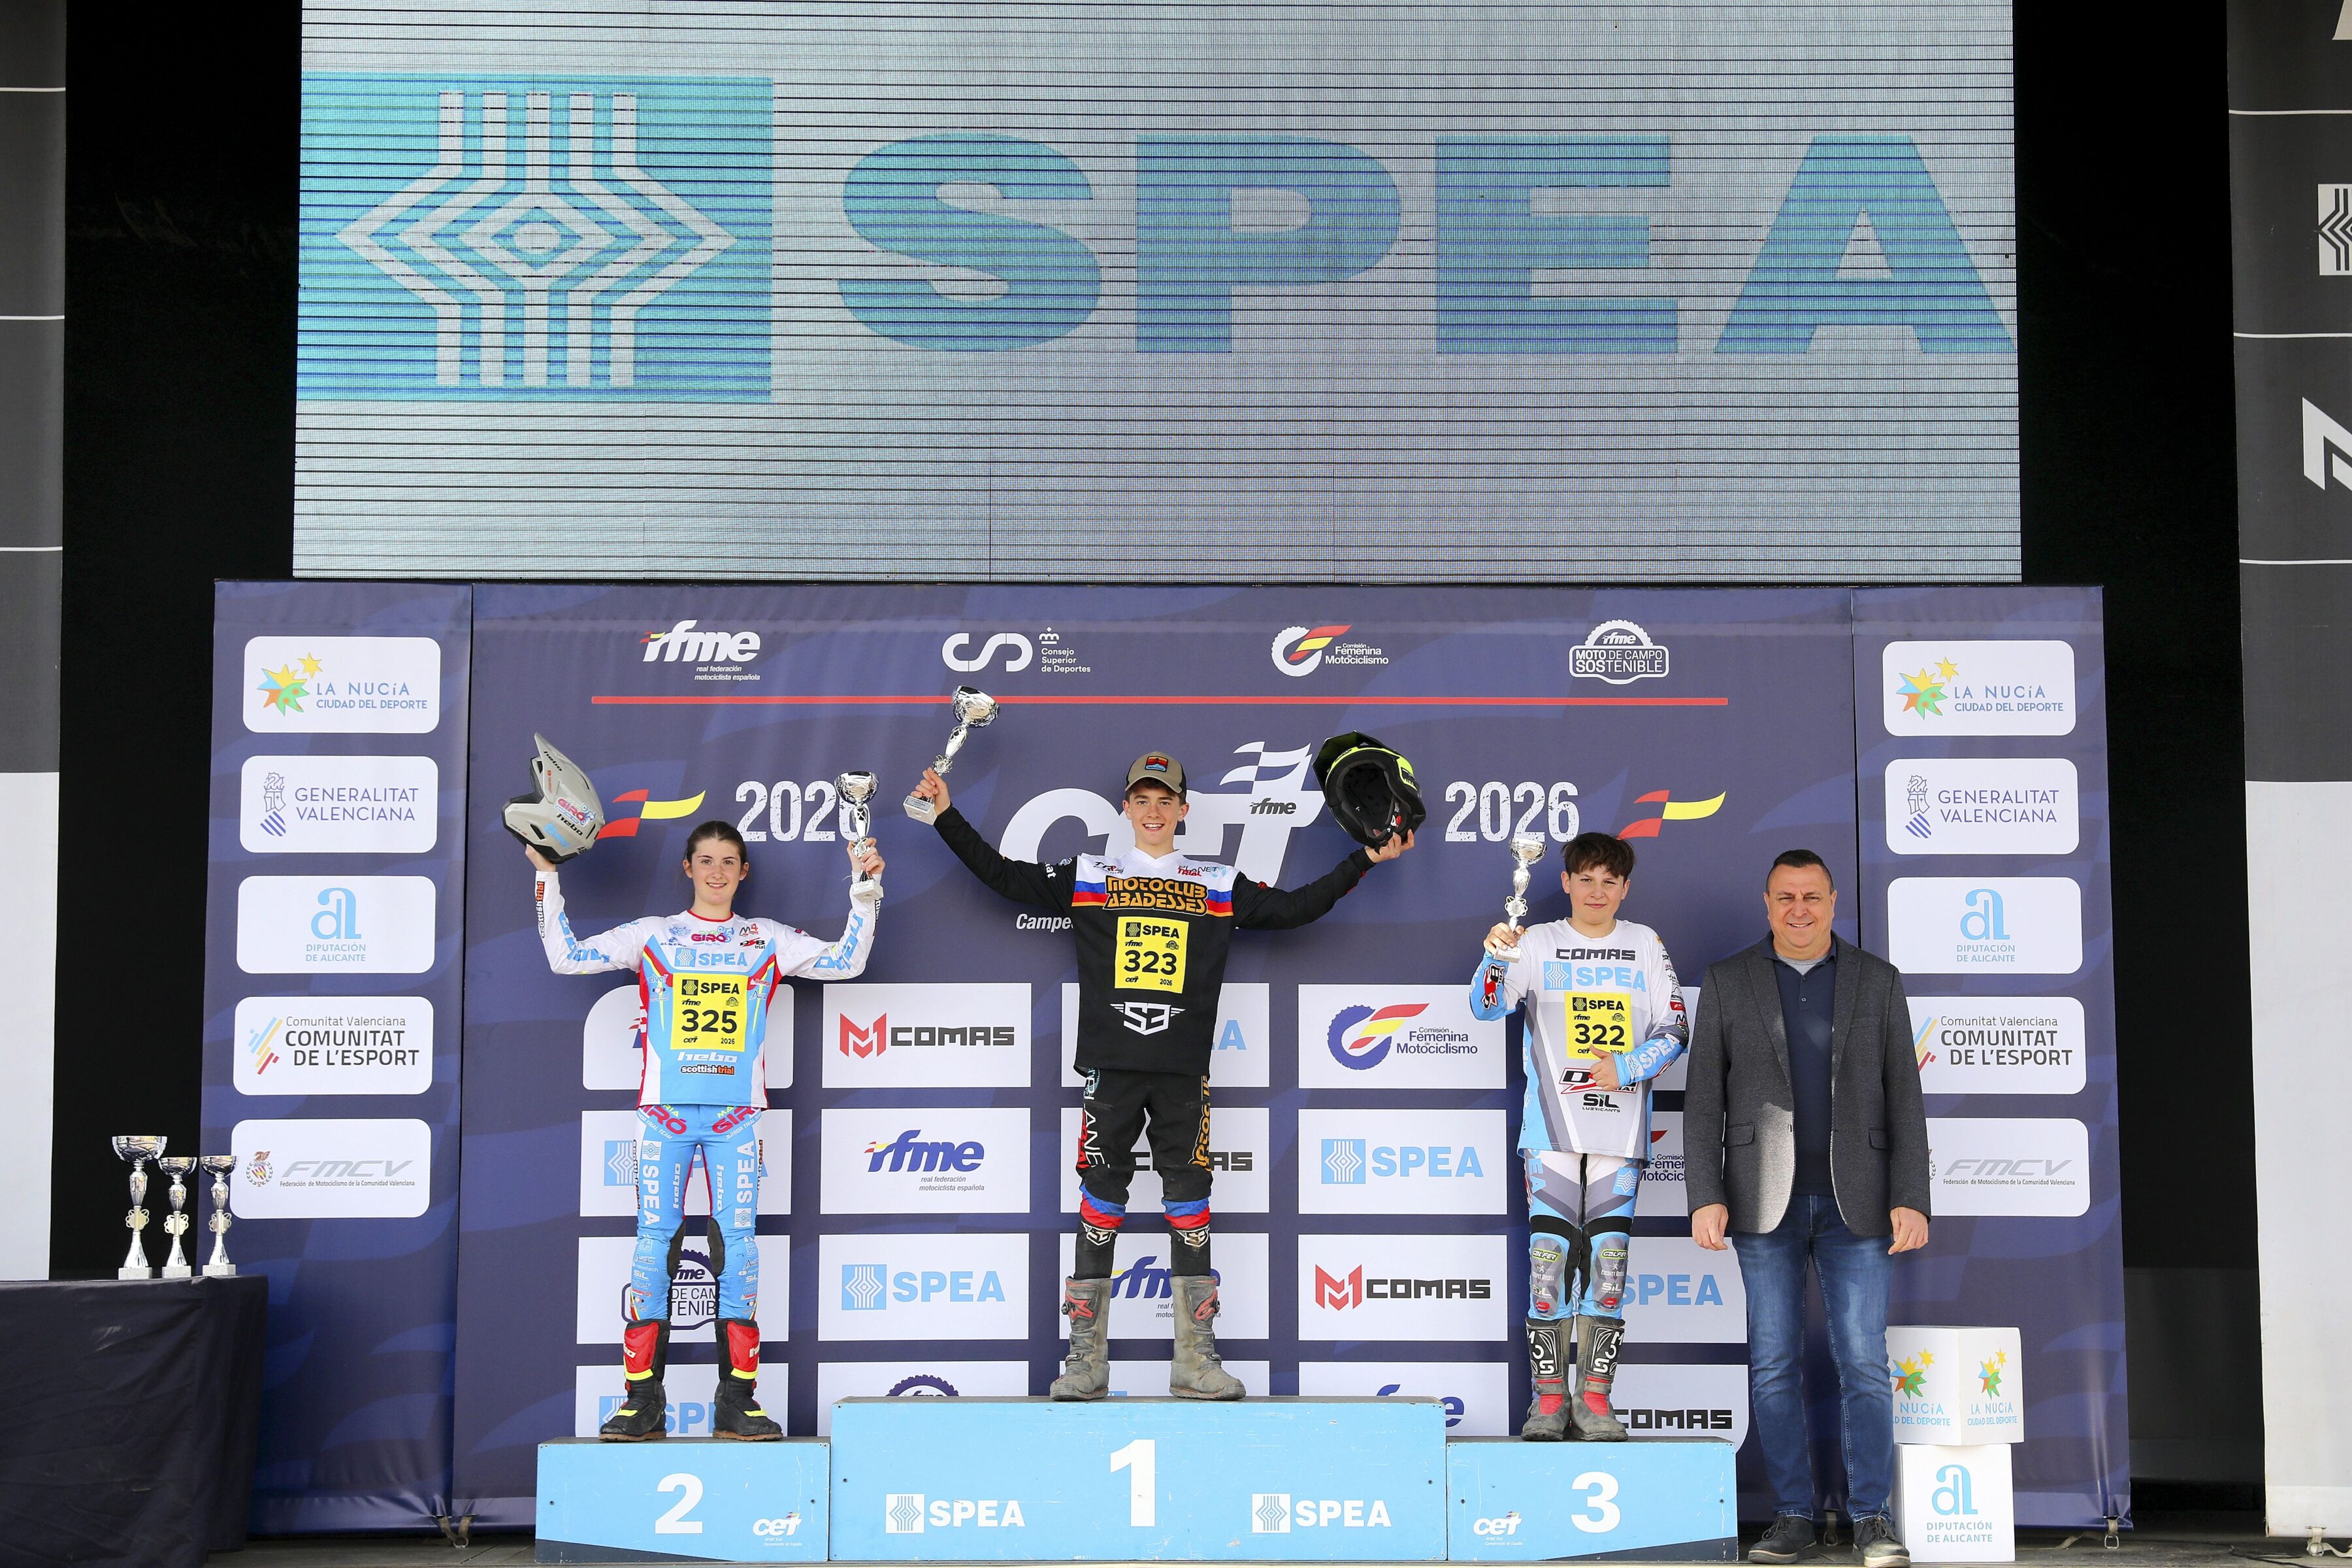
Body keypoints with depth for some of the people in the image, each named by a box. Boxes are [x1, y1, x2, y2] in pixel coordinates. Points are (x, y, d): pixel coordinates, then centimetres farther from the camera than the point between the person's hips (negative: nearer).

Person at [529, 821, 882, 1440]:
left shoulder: (767, 940, 14)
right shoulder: (651, 935, 12)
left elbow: (846, 962, 11)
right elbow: (567, 956, 10)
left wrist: (864, 890, 4)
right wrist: (548, 879, 6)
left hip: (736, 1114, 0)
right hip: (664, 1110, 0)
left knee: (738, 1244, -4)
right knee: (654, 1243, -5)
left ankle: (736, 1399, 0)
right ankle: (643, 1399, -1)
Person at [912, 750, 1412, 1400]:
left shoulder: (1220, 885, 13)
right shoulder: (1087, 876, 10)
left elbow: (1294, 908, 15)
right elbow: (1005, 876, 10)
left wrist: (1364, 861, 11)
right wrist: (948, 817, 7)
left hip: (1184, 1074, 1)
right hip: (1110, 1067, -1)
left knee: (1188, 1202, 0)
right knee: (1100, 1204, 0)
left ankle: (1196, 1360, 5)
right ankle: (1086, 1361, 5)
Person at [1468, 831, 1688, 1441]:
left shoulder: (1645, 945, 10)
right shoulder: (1537, 943, 5)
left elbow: (1675, 1029, 9)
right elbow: (1487, 1007, -8)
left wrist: (1626, 1067, -9)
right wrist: (1494, 957, -28)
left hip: (1621, 1131, 2)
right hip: (1552, 1124, -1)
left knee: (1609, 1263, 1)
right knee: (1548, 1256, -5)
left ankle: (1594, 1398, 7)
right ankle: (1549, 1398, 2)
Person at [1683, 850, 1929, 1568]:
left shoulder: (1877, 981, 6)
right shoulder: (1728, 982, 5)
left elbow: (1903, 1098, 3)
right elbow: (1703, 1099, 3)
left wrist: (1911, 1200, -5)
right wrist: (1705, 1198, -6)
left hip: (1855, 1199, 0)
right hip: (1765, 1201, 0)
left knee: (1864, 1361, -2)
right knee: (1775, 1363, 3)